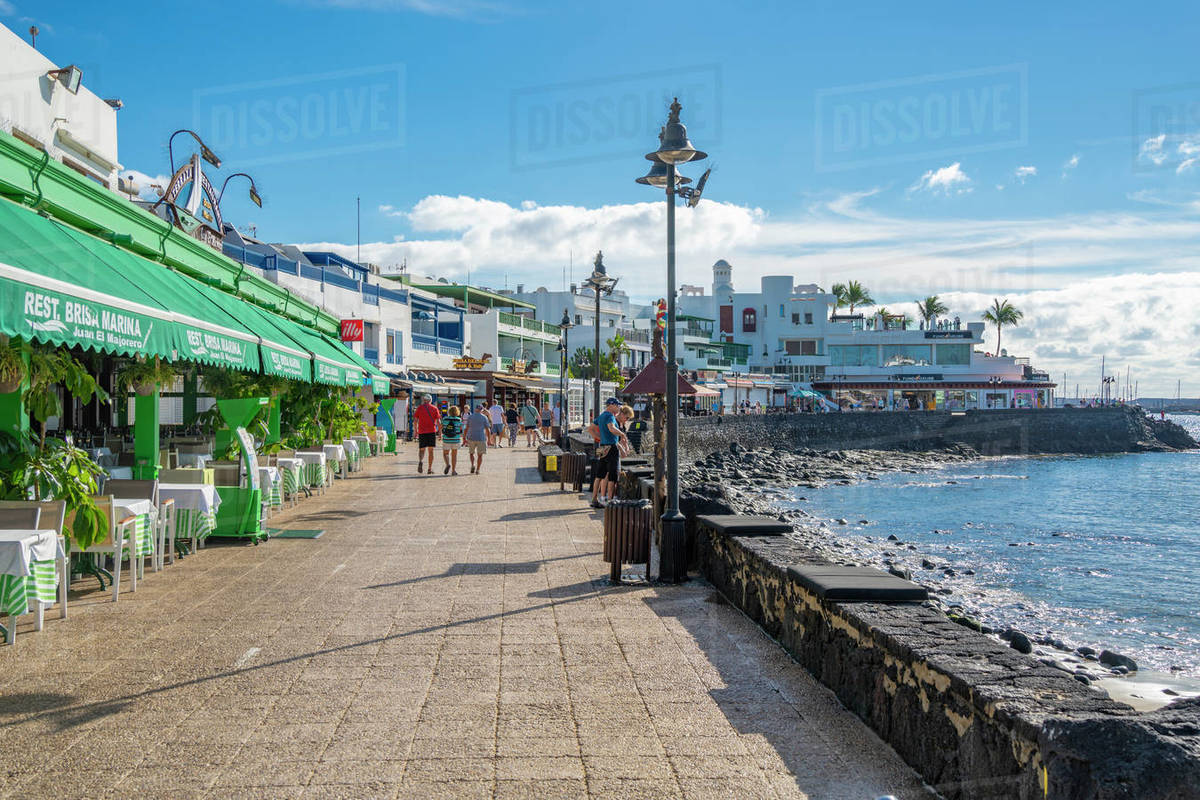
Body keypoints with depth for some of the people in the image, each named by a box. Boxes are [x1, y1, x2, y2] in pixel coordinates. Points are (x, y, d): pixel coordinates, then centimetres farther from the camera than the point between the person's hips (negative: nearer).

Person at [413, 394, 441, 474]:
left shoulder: (419, 408, 5)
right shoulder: (434, 408, 5)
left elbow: (415, 420, 1)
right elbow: (438, 421, 0)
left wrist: (416, 430, 10)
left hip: (422, 431, 0)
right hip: (432, 431, 0)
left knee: (421, 449, 7)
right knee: (430, 450, 6)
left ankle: (420, 461, -23)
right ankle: (430, 468, 5)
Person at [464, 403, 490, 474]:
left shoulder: (470, 417, 3)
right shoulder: (484, 418, -2)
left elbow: (467, 428, 1)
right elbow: (487, 430, -4)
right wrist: (489, 439, 2)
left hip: (471, 437, 2)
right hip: (481, 438, -2)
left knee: (471, 453, 19)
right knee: (480, 455, 8)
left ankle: (473, 465, -2)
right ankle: (477, 470, 3)